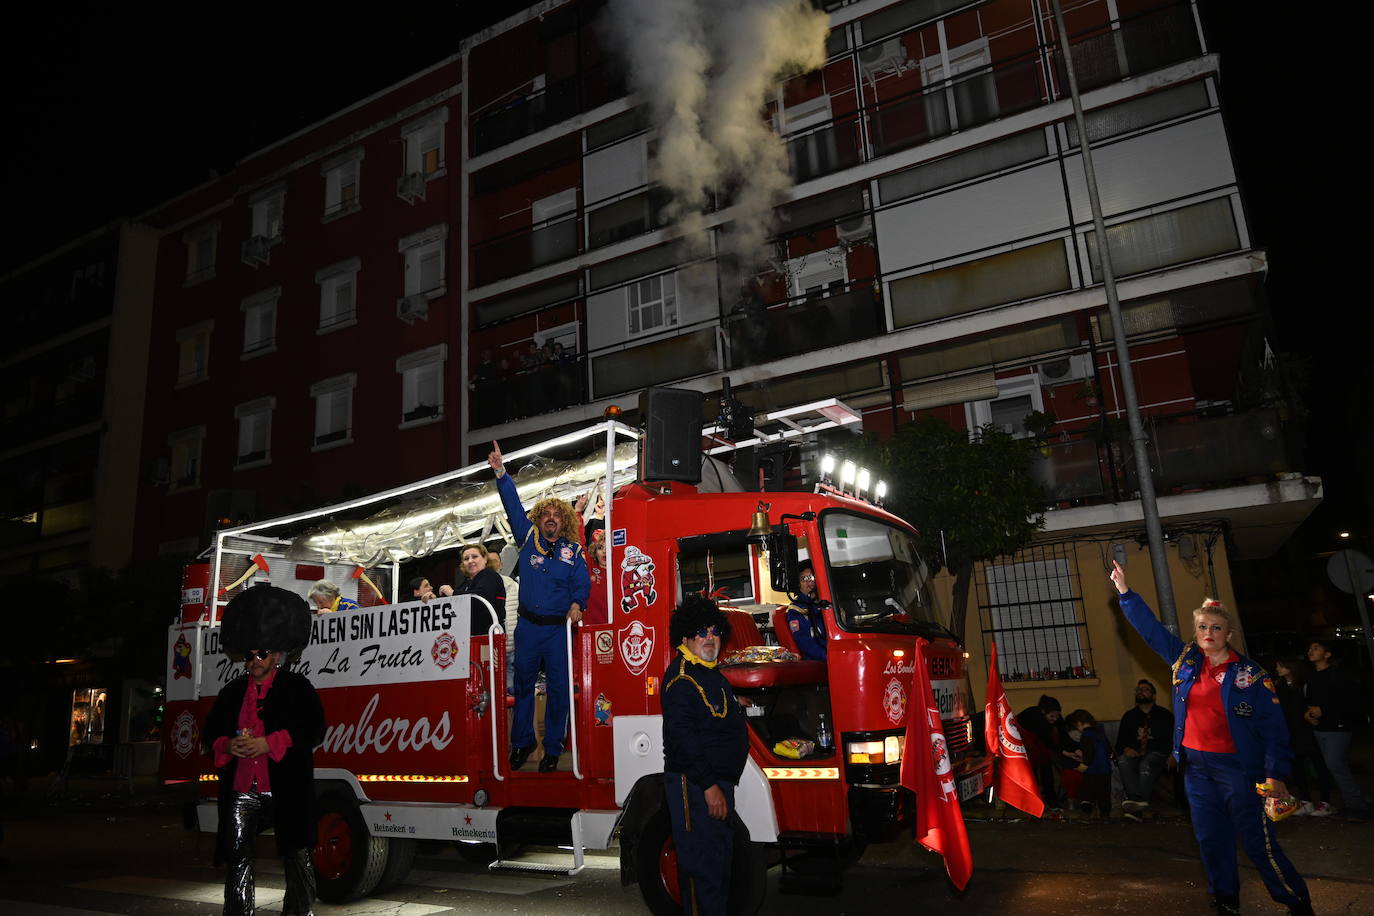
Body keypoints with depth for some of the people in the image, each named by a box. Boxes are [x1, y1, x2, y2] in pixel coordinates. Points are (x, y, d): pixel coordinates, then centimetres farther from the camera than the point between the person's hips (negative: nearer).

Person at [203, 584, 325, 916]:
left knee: (296, 858, 4)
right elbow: (210, 732, 18)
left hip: (285, 792, -4)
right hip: (241, 792, 4)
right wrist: (228, 745, -5)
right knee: (238, 860, 6)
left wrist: (269, 743, -18)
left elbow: (315, 729, -10)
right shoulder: (233, 691, 14)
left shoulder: (296, 687, -1)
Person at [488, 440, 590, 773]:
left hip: (559, 628, -1)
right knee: (523, 685, 10)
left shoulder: (574, 551, 6)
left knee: (559, 688, 1)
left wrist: (577, 603, -21)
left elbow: (583, 582, -1)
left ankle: (553, 749, 14)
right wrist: (501, 473, -9)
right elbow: (514, 506, 0)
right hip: (528, 626, 1)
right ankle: (521, 742, 25)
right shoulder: (528, 539, 7)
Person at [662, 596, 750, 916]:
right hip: (693, 785, -10)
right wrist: (708, 785, -24)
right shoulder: (681, 677, -14)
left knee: (721, 862, 18)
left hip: (718, 783, 10)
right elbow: (681, 736, -22)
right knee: (702, 866, -6)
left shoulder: (714, 674, 17)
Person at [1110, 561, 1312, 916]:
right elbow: (1151, 628, 8)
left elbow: (1273, 726, -8)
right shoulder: (1185, 660, 3)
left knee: (1258, 840, -2)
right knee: (1211, 839, 13)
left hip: (1236, 765, -5)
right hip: (1195, 766, 5)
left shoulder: (1249, 673, -8)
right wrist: (1124, 591, 2)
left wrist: (1276, 773, -13)